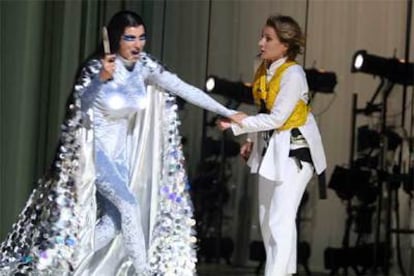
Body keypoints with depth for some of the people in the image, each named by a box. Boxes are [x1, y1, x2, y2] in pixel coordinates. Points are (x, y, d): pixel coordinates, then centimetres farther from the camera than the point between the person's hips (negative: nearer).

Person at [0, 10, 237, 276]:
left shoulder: (144, 66, -5)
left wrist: (226, 112, -9)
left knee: (114, 221, 3)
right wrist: (101, 79, -55)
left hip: (119, 152, 7)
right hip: (95, 149, -7)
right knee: (129, 203, -19)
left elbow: (183, 88, -6)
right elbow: (81, 103, -35)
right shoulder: (97, 67, -20)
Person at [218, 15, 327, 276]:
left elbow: (277, 118, -24)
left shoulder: (293, 74, -23)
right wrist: (252, 140, 11)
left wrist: (240, 124, -18)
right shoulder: (264, 69, 2)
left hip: (294, 148, -9)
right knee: (267, 216, 12)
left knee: (281, 218, -12)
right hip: (271, 146, 9)